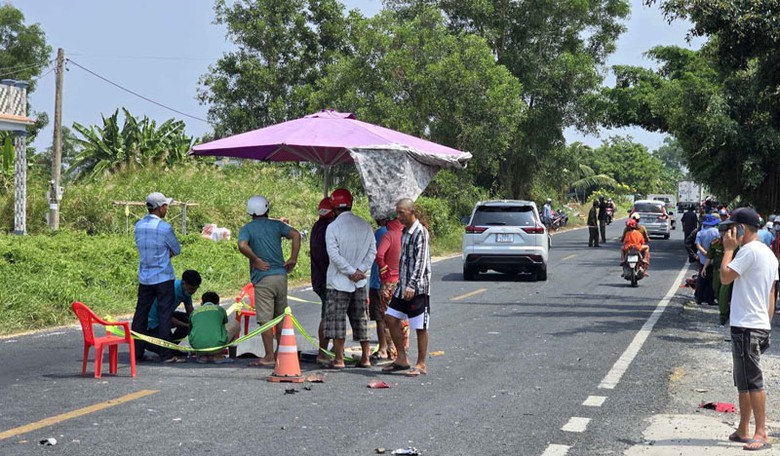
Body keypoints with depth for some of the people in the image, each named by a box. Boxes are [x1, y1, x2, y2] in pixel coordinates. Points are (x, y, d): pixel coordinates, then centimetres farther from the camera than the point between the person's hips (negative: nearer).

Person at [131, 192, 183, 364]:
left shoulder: (139, 226, 4)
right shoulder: (164, 227, -15)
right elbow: (177, 250, -3)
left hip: (144, 278, 6)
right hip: (163, 278, -6)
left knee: (141, 315, 10)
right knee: (164, 316, -2)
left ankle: (137, 352, 14)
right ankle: (166, 354, -2)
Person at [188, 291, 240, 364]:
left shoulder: (194, 312, 25)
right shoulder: (219, 309, 22)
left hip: (196, 346, 3)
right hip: (216, 344, -3)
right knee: (234, 323, 25)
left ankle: (203, 355, 17)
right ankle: (217, 355, 16)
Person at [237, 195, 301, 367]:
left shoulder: (247, 229, -1)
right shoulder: (276, 225, 7)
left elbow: (242, 246, -22)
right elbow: (296, 234, -7)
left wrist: (255, 260, -8)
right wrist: (293, 259, -4)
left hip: (262, 278, -4)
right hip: (281, 275, 4)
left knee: (265, 319, -3)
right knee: (281, 317, 15)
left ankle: (269, 357, -3)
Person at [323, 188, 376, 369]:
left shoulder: (332, 227, -10)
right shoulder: (365, 225, 4)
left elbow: (334, 254, -16)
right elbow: (373, 251, 1)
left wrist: (351, 272, -11)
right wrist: (359, 270, -6)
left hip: (339, 280, -5)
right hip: (361, 281, 5)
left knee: (337, 318, 1)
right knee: (361, 319, 13)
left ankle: (339, 359, -2)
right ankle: (365, 358, 15)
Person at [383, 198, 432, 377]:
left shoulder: (421, 232, -14)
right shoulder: (405, 231, 13)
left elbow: (421, 261, -22)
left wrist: (412, 285, -28)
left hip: (418, 288, -9)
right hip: (403, 285, 9)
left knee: (420, 326, 0)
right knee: (391, 318, 8)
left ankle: (421, 365, 9)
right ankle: (402, 359, 17)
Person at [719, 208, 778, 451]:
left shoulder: (749, 250, -15)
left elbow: (725, 276, -18)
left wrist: (729, 249, -8)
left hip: (746, 326, -10)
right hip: (761, 326, 10)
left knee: (752, 381, -8)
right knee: (744, 382, 16)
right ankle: (743, 430, 22)